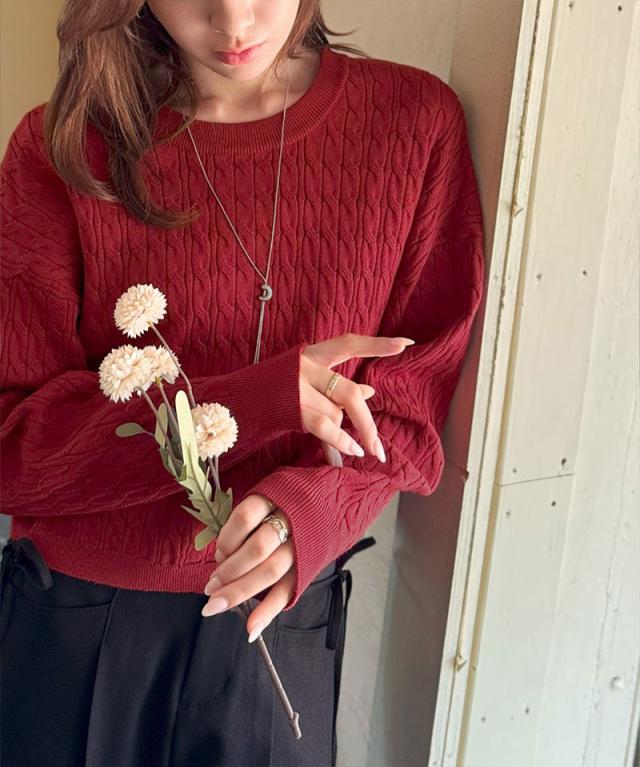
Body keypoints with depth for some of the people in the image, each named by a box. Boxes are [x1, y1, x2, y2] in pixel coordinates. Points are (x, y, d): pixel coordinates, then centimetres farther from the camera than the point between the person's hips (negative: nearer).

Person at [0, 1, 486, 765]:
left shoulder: (415, 120, -9)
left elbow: (408, 409, -6)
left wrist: (313, 503, -27)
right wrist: (261, 400, -25)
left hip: (278, 616, 1)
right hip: (69, 617, 0)